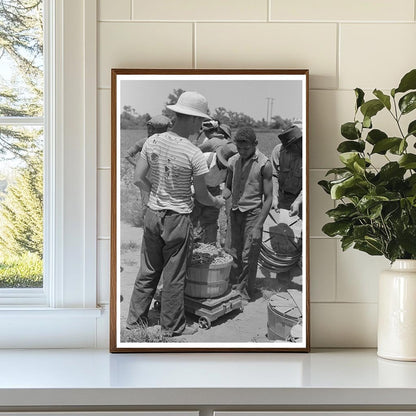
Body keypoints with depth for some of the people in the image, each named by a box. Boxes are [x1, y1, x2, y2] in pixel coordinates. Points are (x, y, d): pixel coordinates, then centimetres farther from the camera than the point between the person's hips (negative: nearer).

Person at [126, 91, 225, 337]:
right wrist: (218, 202, 12)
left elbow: (138, 178, 1)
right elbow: (201, 196, -9)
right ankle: (172, 327, 24)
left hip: (153, 214, 5)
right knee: (174, 277, 10)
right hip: (177, 219, -5)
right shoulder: (194, 155, -18)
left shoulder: (153, 142, -4)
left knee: (148, 271, 18)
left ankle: (135, 319, 28)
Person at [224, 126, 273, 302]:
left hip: (253, 213, -5)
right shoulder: (233, 161, 4)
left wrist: (258, 226, -16)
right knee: (234, 254, 9)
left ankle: (245, 294, 11)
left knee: (248, 257, -1)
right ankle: (234, 287, 22)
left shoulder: (264, 164, -11)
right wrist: (224, 195, -9)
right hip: (235, 212, 5)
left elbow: (268, 198, -10)